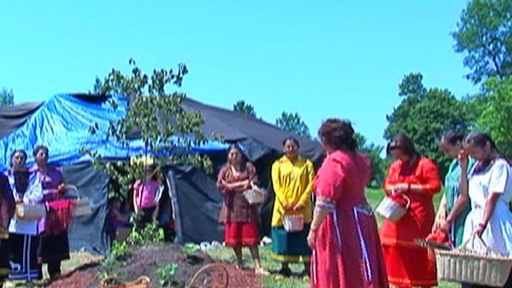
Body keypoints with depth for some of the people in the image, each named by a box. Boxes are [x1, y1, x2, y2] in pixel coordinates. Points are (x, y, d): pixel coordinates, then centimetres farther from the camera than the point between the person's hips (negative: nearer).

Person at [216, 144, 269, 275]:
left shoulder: (248, 167, 7)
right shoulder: (225, 170, 12)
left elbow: (254, 183, -7)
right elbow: (220, 186, -4)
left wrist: (230, 186, -10)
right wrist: (241, 184, -9)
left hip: (247, 206, -2)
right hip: (232, 207, 2)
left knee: (251, 237, -6)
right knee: (234, 238, 4)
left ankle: (258, 266, -8)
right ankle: (239, 263, 20)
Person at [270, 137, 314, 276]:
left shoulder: (306, 164, 6)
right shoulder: (278, 165, 7)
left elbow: (311, 184, -1)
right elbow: (276, 186, -1)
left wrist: (302, 202, -13)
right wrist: (285, 204, -13)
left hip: (302, 209, -1)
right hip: (283, 208, 1)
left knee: (304, 239, 0)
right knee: (283, 239, 3)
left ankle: (307, 269, 8)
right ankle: (284, 269, 14)